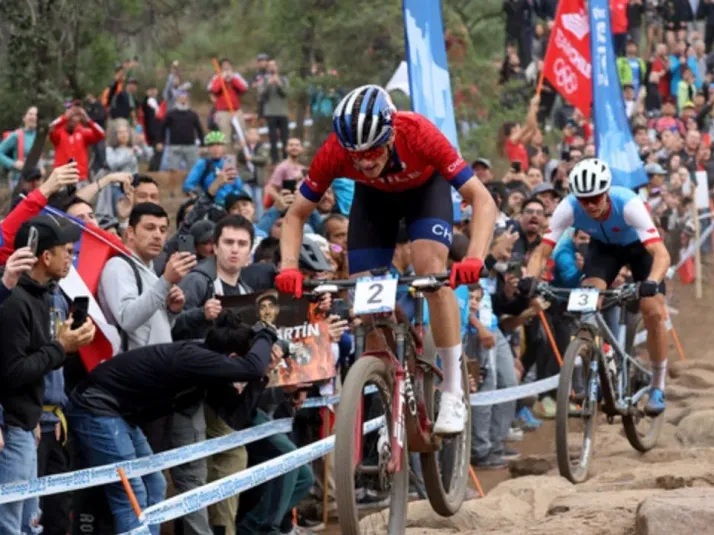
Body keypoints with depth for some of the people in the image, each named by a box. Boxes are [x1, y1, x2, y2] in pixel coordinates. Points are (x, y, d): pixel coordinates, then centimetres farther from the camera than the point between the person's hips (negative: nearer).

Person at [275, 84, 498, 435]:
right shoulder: (334, 152, -34)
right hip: (373, 195, 3)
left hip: (425, 187, -3)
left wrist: (474, 259, -54)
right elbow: (296, 215, -20)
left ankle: (453, 392, -17)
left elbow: (483, 200, -38)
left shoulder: (418, 135, -40)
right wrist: (289, 267, -38)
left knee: (431, 271, -25)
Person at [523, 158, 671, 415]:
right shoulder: (568, 208, -32)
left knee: (654, 312, -15)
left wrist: (651, 283, -65)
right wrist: (529, 279, -51)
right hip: (603, 246, 2)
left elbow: (661, 253, -46)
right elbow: (542, 251, -31)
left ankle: (658, 387, 3)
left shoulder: (628, 204, -40)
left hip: (639, 246, -2)